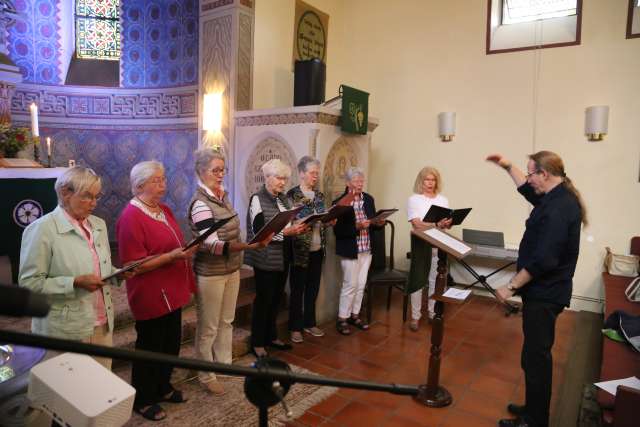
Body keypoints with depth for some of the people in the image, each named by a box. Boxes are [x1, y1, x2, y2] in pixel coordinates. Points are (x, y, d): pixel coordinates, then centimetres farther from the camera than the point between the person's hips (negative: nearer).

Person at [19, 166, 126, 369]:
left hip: (103, 324, 6)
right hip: (65, 330, -6)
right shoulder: (42, 229, -11)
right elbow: (29, 282, -12)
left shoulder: (99, 225, 8)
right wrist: (75, 283, -22)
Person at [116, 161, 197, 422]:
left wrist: (188, 250, 7)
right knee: (150, 348, 9)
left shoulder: (164, 210, 9)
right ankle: (142, 400, 29)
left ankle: (162, 388, 40)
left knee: (171, 344, 20)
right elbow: (135, 265, -22)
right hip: (150, 296, -8)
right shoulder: (131, 217, -18)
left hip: (172, 292, 8)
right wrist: (173, 256, -27)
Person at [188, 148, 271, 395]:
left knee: (227, 321, 19)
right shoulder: (200, 203, -19)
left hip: (232, 269, 8)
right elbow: (213, 245, -27)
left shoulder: (223, 196, 5)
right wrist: (249, 246, -38)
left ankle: (225, 365, 37)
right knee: (208, 328, 8)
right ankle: (206, 376, 25)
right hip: (210, 273, -7)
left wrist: (238, 259, 18)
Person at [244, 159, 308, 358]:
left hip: (283, 257, 7)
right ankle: (257, 343, 16)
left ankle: (271, 336, 30)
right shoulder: (257, 199, -11)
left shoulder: (283, 198, 11)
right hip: (266, 258, -7)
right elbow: (259, 231, -19)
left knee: (276, 298, 15)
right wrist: (287, 231, -26)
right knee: (264, 299, 2)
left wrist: (298, 228, -3)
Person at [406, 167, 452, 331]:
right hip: (421, 244, -4)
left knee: (436, 280, 9)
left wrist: (448, 223, -18)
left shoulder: (443, 200, 10)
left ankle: (433, 313, 24)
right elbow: (417, 224, -16)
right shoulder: (414, 199, -4)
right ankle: (415, 316, 10)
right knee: (418, 279, -1)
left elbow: (447, 224, 6)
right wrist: (436, 225, -31)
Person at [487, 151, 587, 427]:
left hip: (544, 294, -11)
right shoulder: (558, 197, 8)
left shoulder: (558, 208, -24)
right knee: (537, 354, 20)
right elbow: (528, 191, 29)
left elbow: (543, 260, -27)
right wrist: (508, 167, 23)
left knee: (535, 356, 1)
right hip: (545, 290, 11)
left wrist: (512, 286, -20)